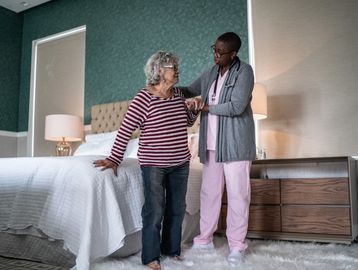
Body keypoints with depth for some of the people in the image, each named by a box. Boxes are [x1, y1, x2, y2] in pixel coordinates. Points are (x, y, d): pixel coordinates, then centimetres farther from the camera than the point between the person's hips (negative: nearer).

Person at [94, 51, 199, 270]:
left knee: (177, 208, 14)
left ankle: (172, 248, 31)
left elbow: (188, 122, 19)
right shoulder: (144, 98, -13)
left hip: (181, 163, 6)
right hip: (154, 164, -6)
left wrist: (195, 108, -1)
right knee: (155, 211, 0)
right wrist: (114, 159, -14)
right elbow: (126, 130, -13)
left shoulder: (178, 94, 6)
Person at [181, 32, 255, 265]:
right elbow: (191, 91, 23)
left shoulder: (244, 71, -7)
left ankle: (237, 245, 12)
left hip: (235, 143, -6)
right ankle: (205, 238, 25)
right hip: (211, 143, 6)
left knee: (237, 194, 0)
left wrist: (206, 108, -11)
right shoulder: (211, 73, 13)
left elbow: (237, 106, -17)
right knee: (209, 191, 11)